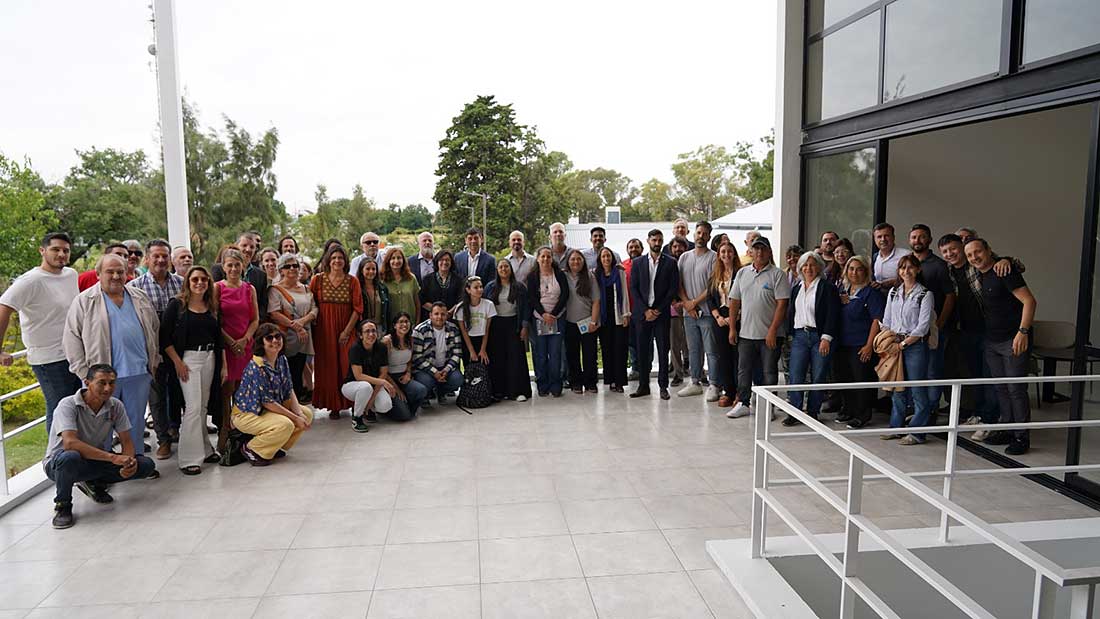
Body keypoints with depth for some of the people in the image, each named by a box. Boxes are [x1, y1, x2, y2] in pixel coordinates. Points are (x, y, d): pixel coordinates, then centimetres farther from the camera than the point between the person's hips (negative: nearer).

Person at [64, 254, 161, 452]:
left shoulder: (140, 298, 12)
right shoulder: (84, 301, -1)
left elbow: (154, 330, 17)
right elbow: (72, 337, -3)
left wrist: (154, 361, 11)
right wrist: (84, 371, -8)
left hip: (139, 374, 4)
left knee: (136, 424, 12)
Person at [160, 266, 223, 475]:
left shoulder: (212, 307, 11)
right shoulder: (177, 304, -5)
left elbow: (219, 338, 14)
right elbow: (165, 336, -7)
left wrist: (224, 365, 10)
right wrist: (177, 362, -12)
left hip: (209, 358, 5)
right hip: (187, 358, -5)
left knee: (203, 405, 11)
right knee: (193, 406, -8)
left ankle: (204, 449, 23)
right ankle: (190, 458, -3)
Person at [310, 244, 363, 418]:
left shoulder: (352, 281, 2)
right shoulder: (318, 280, 3)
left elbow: (357, 309, -1)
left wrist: (346, 331, -7)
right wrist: (311, 323, -7)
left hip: (346, 331, 0)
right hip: (324, 331, 0)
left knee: (347, 367, 0)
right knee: (328, 367, 2)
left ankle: (348, 402, 11)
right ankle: (333, 405, 10)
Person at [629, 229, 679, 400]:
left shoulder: (670, 262, 3)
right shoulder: (638, 262, 7)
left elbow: (673, 288, -1)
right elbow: (633, 288, 4)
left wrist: (658, 310, -7)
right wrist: (645, 310, -6)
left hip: (661, 313, -1)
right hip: (642, 313, 1)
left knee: (663, 350, 1)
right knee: (642, 350, 4)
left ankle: (663, 386, 9)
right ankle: (643, 385, 12)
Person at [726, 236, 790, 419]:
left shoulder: (777, 275, -5)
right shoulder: (742, 273, 9)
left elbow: (782, 304, -11)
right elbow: (734, 301, 11)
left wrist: (772, 330, -16)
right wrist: (732, 328, 6)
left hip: (770, 335, -4)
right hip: (746, 333, 4)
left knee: (769, 371, 5)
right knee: (743, 370, 10)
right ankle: (743, 404, 21)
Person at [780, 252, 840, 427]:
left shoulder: (827, 287, -2)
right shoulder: (796, 288, 16)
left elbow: (832, 314, -9)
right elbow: (790, 312, 21)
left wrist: (826, 338, -15)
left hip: (820, 337, -4)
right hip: (799, 336, 4)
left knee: (818, 378, 2)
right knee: (795, 377, -3)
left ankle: (813, 412, 14)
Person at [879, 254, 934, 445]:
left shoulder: (925, 294, -5)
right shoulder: (893, 292, 12)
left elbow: (923, 326, -11)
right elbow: (886, 320, 14)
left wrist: (904, 343, -12)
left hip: (915, 345, -5)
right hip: (895, 344, 5)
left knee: (917, 390, -1)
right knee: (897, 388, 11)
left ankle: (917, 432, 6)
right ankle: (896, 427, 21)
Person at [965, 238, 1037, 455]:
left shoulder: (1004, 272, -13)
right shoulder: (978, 277, 11)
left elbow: (1029, 301, -18)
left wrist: (1023, 332, -24)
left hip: (1014, 341, -8)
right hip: (992, 341, 8)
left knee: (1016, 389, -5)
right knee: (1000, 388, 13)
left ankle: (1022, 438, 3)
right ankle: (1007, 430, 23)